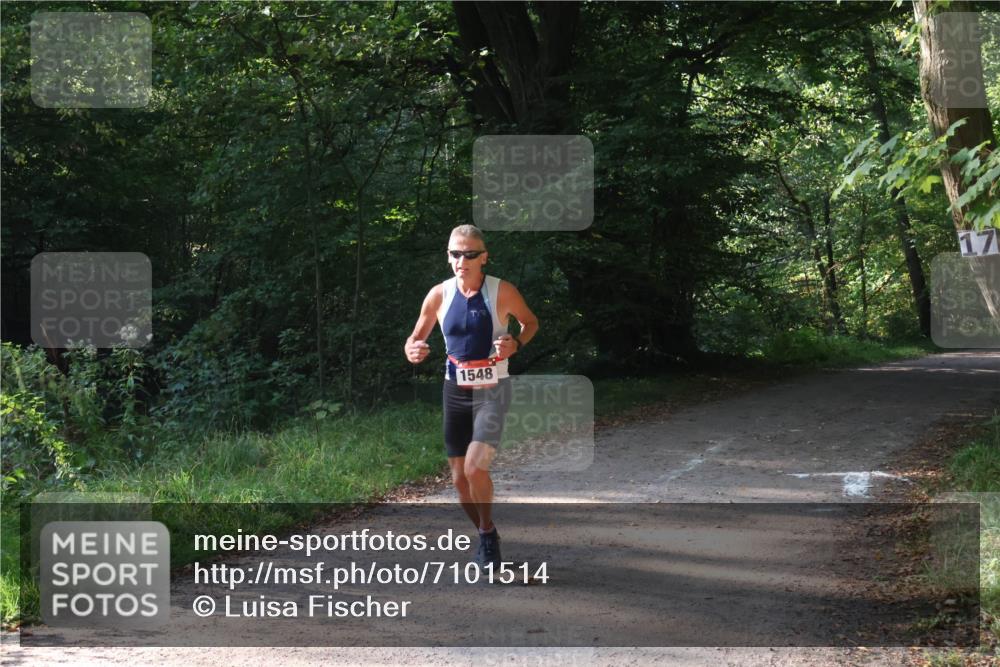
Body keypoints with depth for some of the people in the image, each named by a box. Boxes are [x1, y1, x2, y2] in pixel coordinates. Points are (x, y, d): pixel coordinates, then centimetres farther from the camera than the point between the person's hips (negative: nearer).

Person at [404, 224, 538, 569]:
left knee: (475, 467, -21)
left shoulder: (502, 292, -11)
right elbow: (416, 337, 7)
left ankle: (487, 532, 4)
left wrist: (516, 344, -16)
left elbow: (531, 322, 5)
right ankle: (485, 534, 33)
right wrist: (412, 350, -17)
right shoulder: (439, 294, -4)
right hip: (455, 391, 4)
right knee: (459, 478, 8)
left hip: (492, 390, -4)